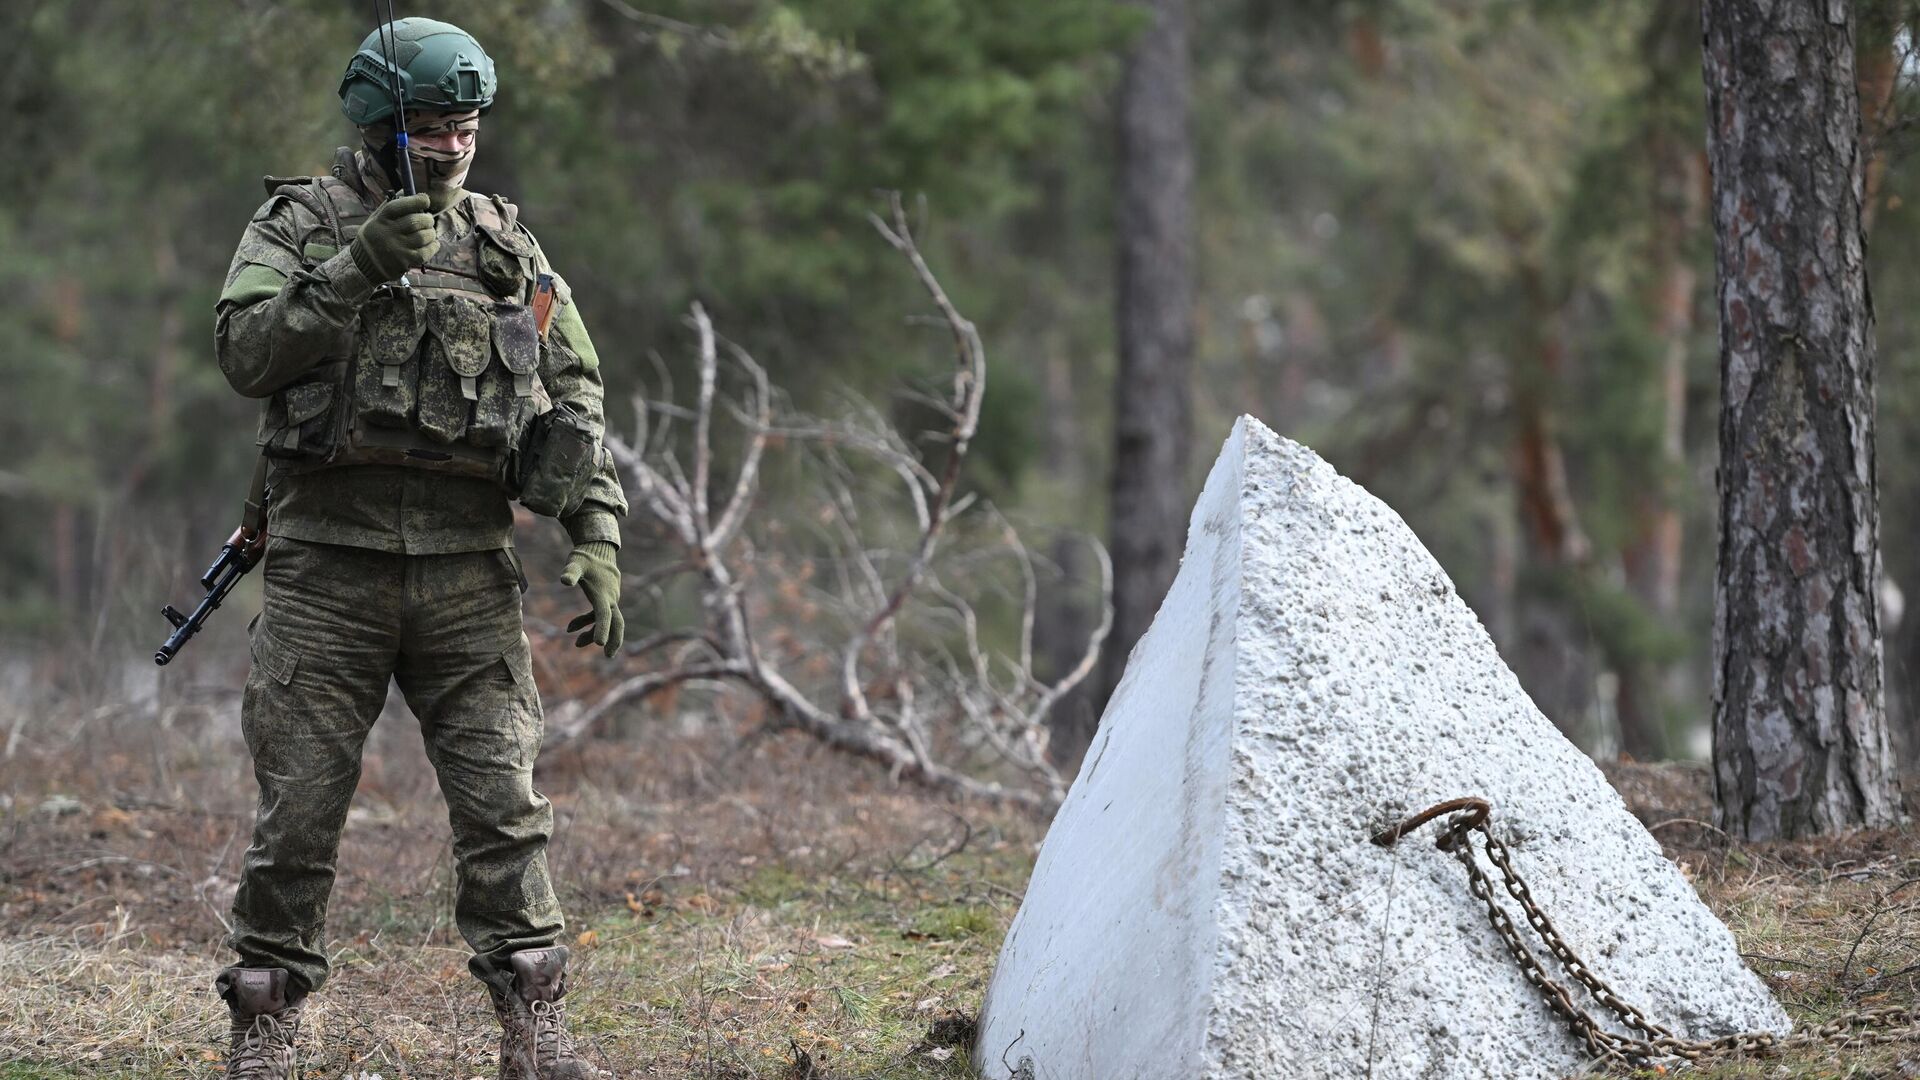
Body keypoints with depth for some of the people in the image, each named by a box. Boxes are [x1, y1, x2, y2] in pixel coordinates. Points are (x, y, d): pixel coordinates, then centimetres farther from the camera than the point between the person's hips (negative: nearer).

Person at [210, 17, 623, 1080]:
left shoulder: (504, 244, 13)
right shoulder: (298, 223, 6)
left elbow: (573, 397, 13)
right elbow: (245, 349, -9)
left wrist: (596, 538, 3)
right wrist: (357, 268, -18)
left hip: (467, 564, 2)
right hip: (329, 558, -2)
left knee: (503, 800, -3)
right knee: (299, 805, -1)